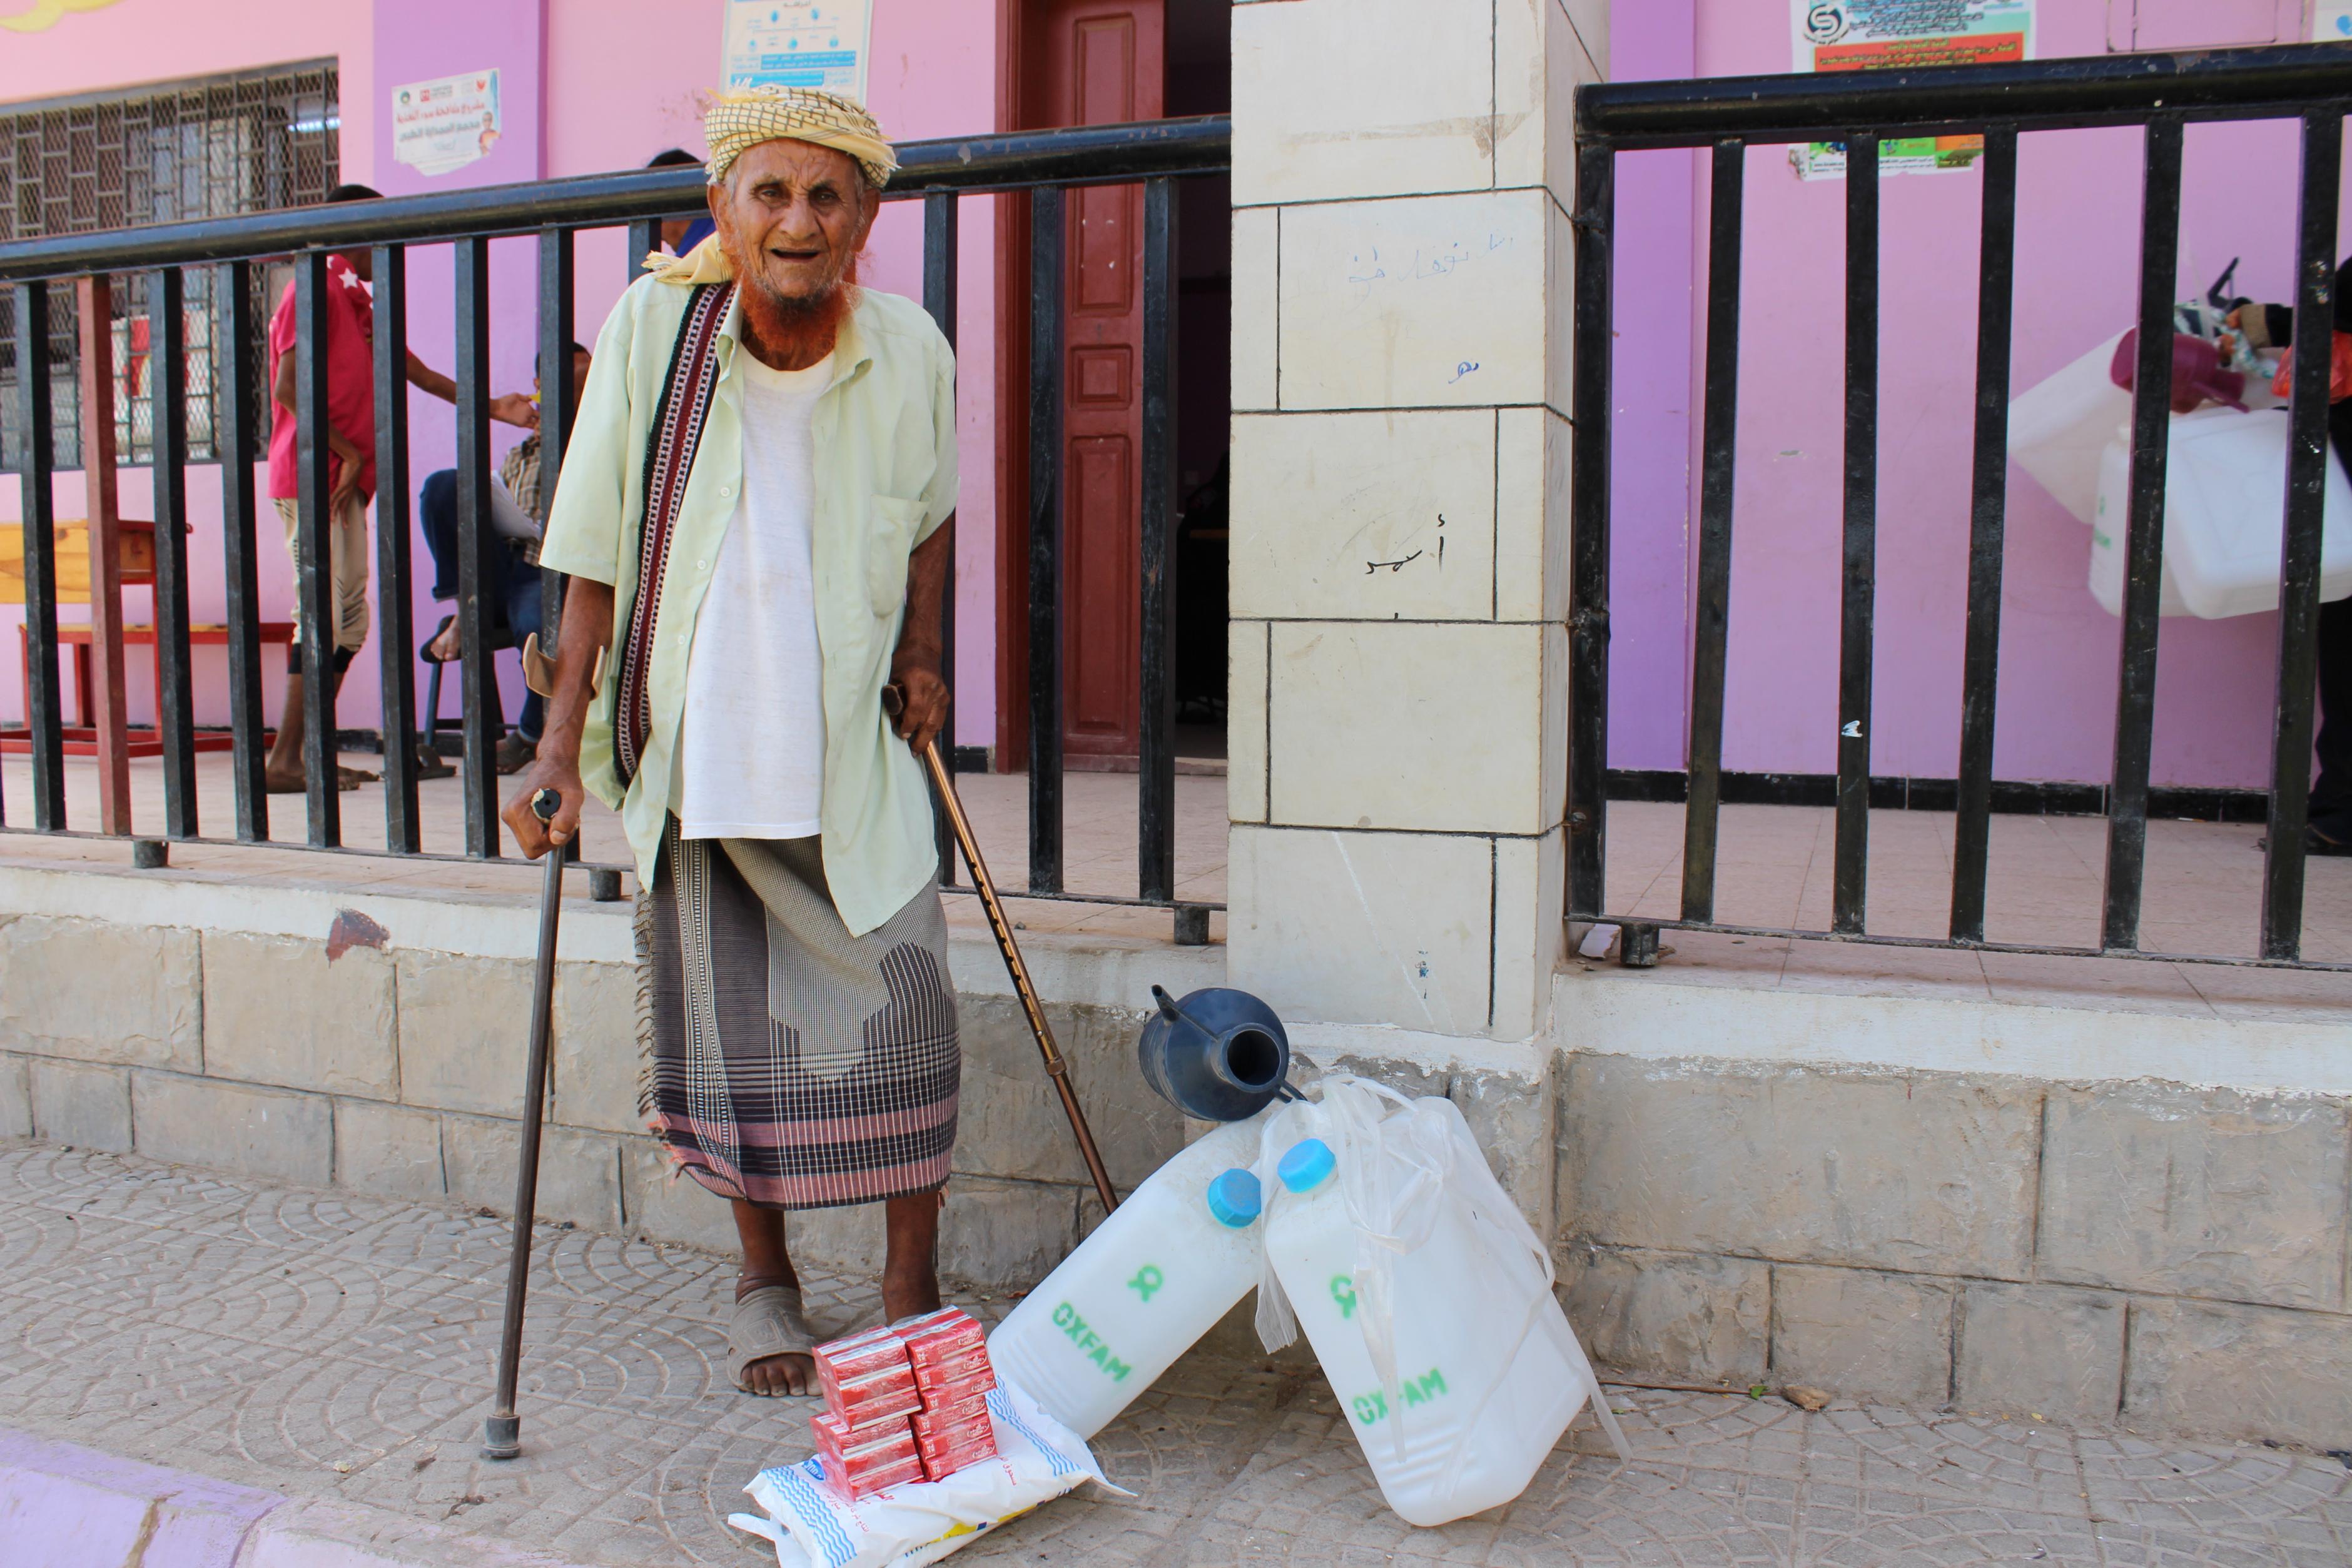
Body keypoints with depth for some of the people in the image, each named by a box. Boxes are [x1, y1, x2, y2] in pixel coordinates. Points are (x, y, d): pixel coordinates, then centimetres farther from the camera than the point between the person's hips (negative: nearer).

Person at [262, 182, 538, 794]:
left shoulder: (358, 301, 22)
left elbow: (422, 375, 21)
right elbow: (288, 388, -15)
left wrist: (493, 407, 14)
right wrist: (348, 452, -13)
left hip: (346, 482, 9)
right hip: (315, 480, -9)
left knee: (348, 622, 9)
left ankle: (309, 755, 13)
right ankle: (284, 761, -9)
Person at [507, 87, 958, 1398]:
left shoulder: (910, 352, -5)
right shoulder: (654, 331, -8)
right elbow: (599, 555, -3)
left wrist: (922, 653, 6)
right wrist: (560, 742, -6)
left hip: (857, 746, 1)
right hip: (696, 741, 0)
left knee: (902, 1012, -2)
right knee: (731, 1029, 8)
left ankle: (913, 1288, 19)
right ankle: (765, 1280, 31)